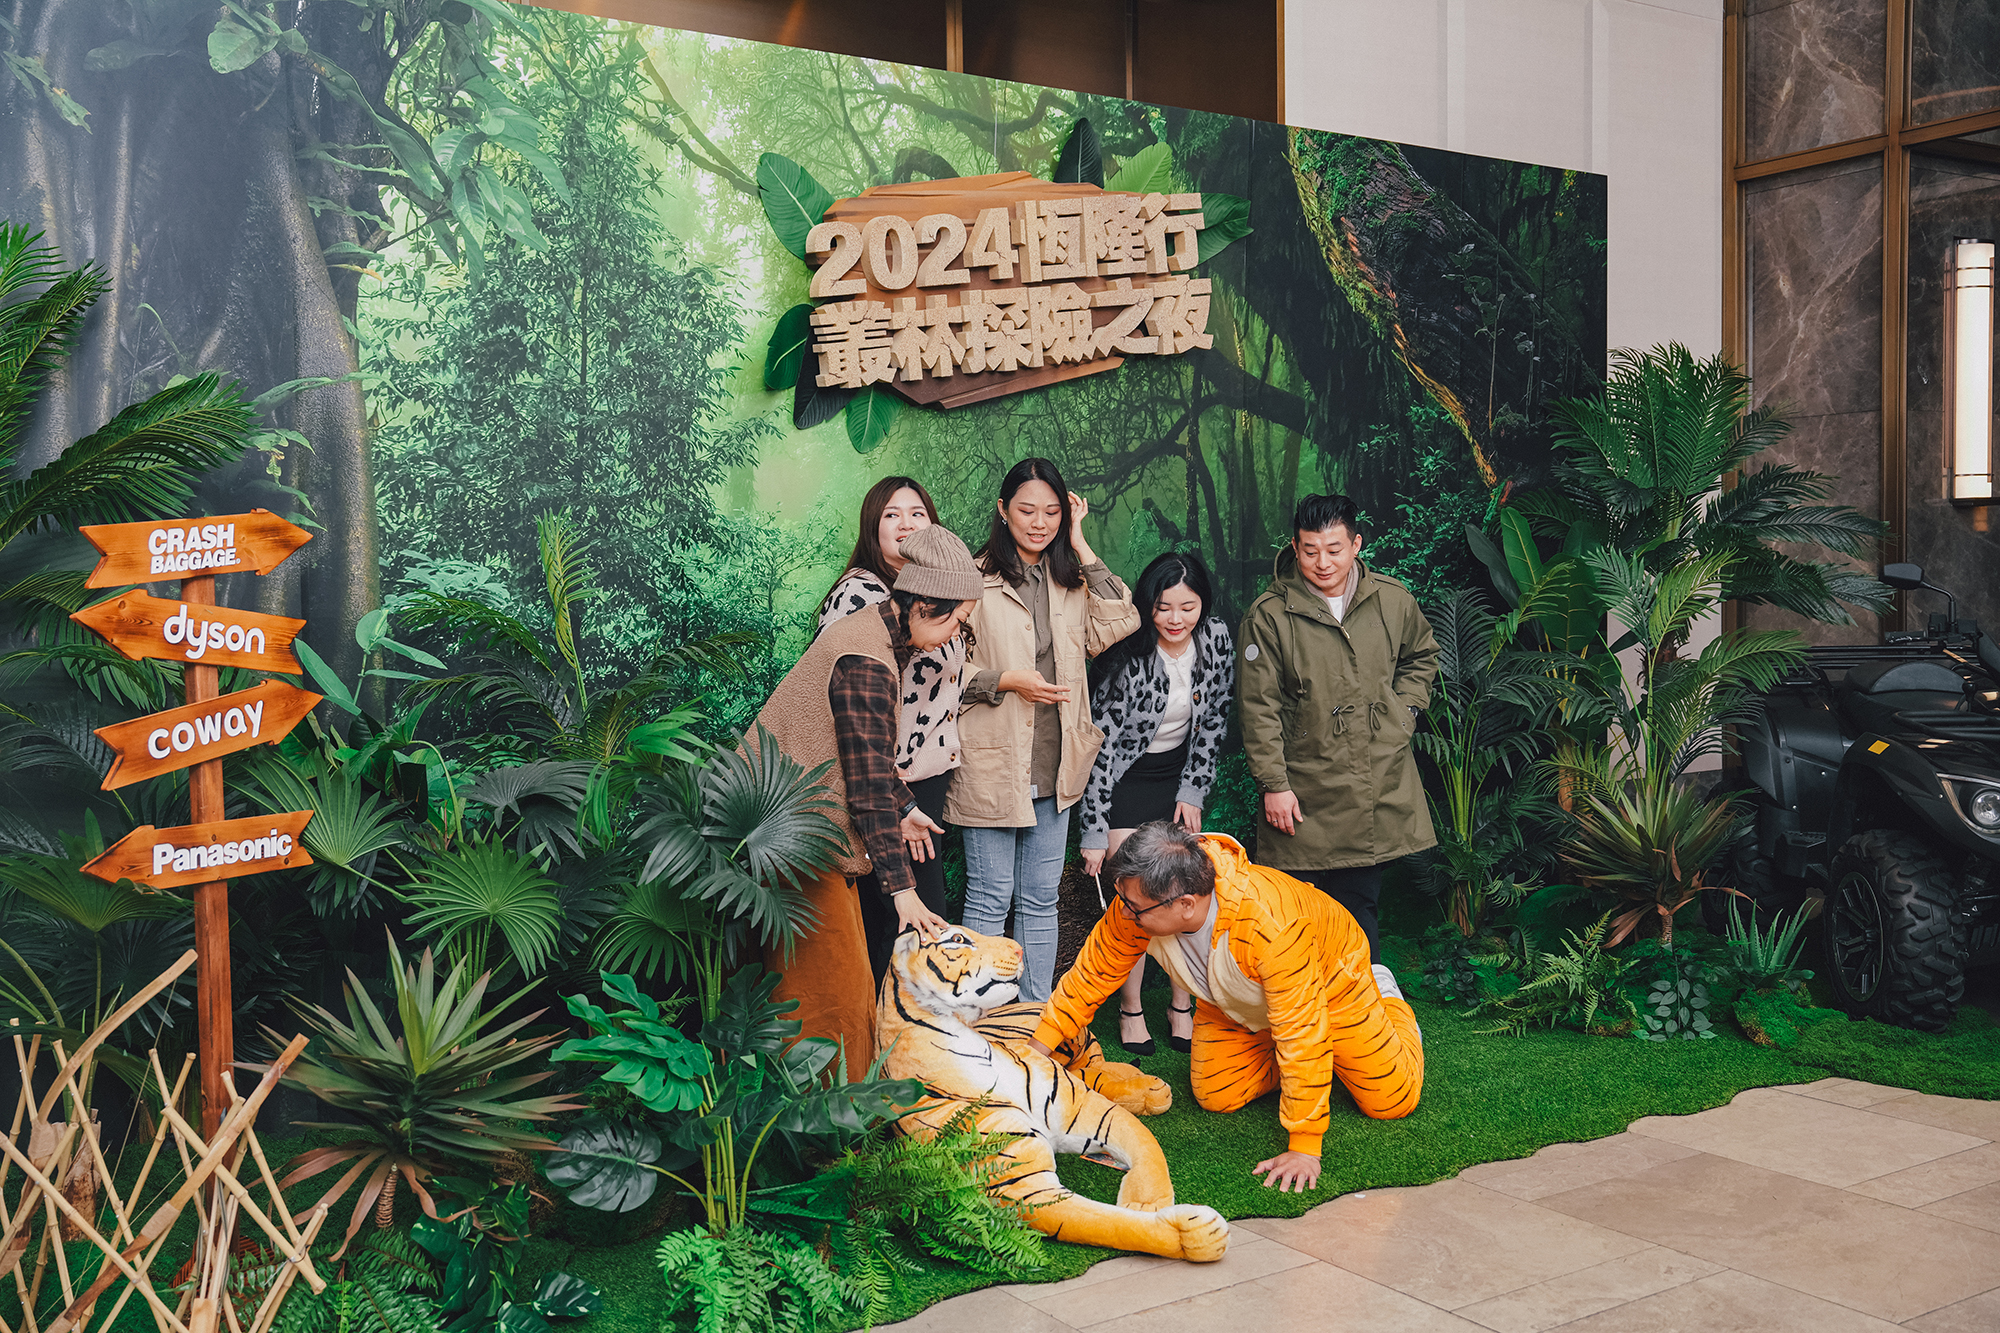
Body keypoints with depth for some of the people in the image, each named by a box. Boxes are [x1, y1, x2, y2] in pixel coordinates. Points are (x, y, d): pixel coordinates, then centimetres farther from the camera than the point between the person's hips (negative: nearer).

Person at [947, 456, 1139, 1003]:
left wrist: (1080, 546, -4)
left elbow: (1120, 624, -6)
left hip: (1054, 767, 5)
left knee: (1041, 900, 12)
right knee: (989, 899, 1)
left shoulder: (1071, 578, 11)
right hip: (992, 763, -5)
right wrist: (1005, 681, -17)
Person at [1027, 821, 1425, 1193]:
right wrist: (1037, 1048, -20)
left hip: (1327, 977, -4)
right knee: (1217, 1098, -3)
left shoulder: (1269, 923, -47)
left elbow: (1301, 1032, -42)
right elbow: (1092, 974, -16)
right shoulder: (1135, 906, -32)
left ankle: (1385, 999, 27)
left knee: (1391, 1101, -1)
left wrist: (1303, 1148, -39)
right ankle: (1279, 1058, 25)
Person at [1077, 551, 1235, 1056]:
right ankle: (1131, 1010, 11)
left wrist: (1193, 791, -3)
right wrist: (1095, 831, -21)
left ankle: (1182, 1006, 16)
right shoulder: (1126, 655, -24)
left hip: (1181, 773, 4)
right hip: (1125, 778, -4)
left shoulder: (1218, 640, -11)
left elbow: (1213, 721, 1)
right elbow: (1101, 742, -21)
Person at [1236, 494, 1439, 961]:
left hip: (1382, 787, 3)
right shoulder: (1269, 616, -9)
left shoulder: (1393, 599, 2)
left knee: (1360, 903, 12)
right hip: (1306, 794, -3)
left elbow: (1421, 655, 23)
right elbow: (1259, 709, -7)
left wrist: (1403, 711, 8)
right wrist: (1273, 784, -9)